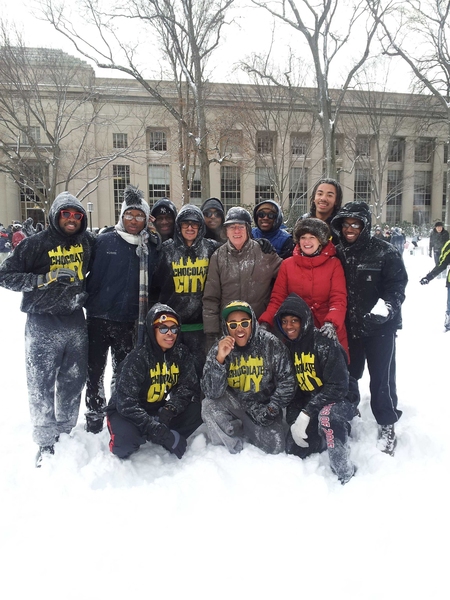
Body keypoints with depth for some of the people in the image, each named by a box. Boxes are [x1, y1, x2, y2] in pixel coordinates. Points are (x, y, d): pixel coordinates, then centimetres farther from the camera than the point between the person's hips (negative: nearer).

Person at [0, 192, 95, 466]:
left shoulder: (88, 242, 4)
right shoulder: (36, 243, -8)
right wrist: (45, 278, -19)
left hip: (76, 323, 4)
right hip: (43, 325, -4)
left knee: (73, 382, 13)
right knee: (42, 386, 1)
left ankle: (66, 433, 32)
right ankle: (46, 442, 17)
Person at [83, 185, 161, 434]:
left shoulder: (152, 247, 2)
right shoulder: (104, 241, -4)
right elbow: (90, 274, -2)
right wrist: (88, 302, -7)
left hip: (130, 320, 1)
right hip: (99, 317, -1)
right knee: (95, 370, 9)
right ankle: (94, 417, 25)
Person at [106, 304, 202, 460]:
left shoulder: (181, 353, -7)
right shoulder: (137, 358, -24)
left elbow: (188, 387, -9)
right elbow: (126, 403, -29)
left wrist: (169, 410, -29)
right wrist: (159, 432, -35)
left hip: (157, 410, 4)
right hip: (124, 413, -4)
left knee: (196, 411, -18)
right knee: (126, 441, -34)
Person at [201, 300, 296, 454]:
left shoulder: (270, 344, -14)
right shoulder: (219, 349, -13)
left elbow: (286, 380, -5)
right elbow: (211, 393, -23)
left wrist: (272, 409, -12)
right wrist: (220, 358, -35)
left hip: (264, 406, 1)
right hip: (234, 405, 0)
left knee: (275, 447, -18)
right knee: (209, 406, -29)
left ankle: (245, 429, 14)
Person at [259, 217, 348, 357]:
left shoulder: (334, 264, 0)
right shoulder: (287, 264, 4)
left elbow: (339, 299, -7)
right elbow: (277, 299, 1)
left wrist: (331, 323, -25)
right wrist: (265, 322, -15)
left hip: (329, 333, -1)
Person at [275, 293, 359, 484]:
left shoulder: (324, 343, -21)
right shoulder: (288, 347, 0)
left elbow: (338, 386, -26)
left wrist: (306, 414, -28)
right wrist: (294, 420, -8)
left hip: (340, 399, -7)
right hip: (308, 403, 7)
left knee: (327, 415, -39)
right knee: (293, 450, -1)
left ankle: (345, 474, -22)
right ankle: (338, 431, 22)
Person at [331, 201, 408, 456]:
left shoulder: (385, 252, -6)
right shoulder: (338, 253, 7)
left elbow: (398, 285, -9)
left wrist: (384, 309, -25)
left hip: (380, 327, -4)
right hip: (349, 326, 4)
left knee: (381, 377, 2)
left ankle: (387, 425, 21)